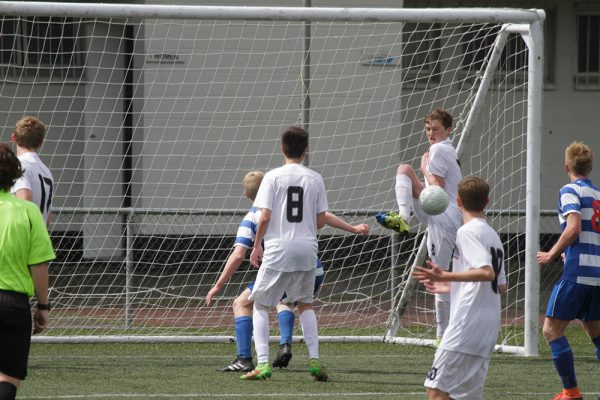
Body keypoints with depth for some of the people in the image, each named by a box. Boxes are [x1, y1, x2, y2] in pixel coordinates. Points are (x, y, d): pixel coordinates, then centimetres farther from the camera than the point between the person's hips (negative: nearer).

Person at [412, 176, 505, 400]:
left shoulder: (467, 232, -7)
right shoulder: (493, 235, 19)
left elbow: (487, 272, -21)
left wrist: (446, 276, -24)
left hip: (467, 323, -9)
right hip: (489, 329, 9)